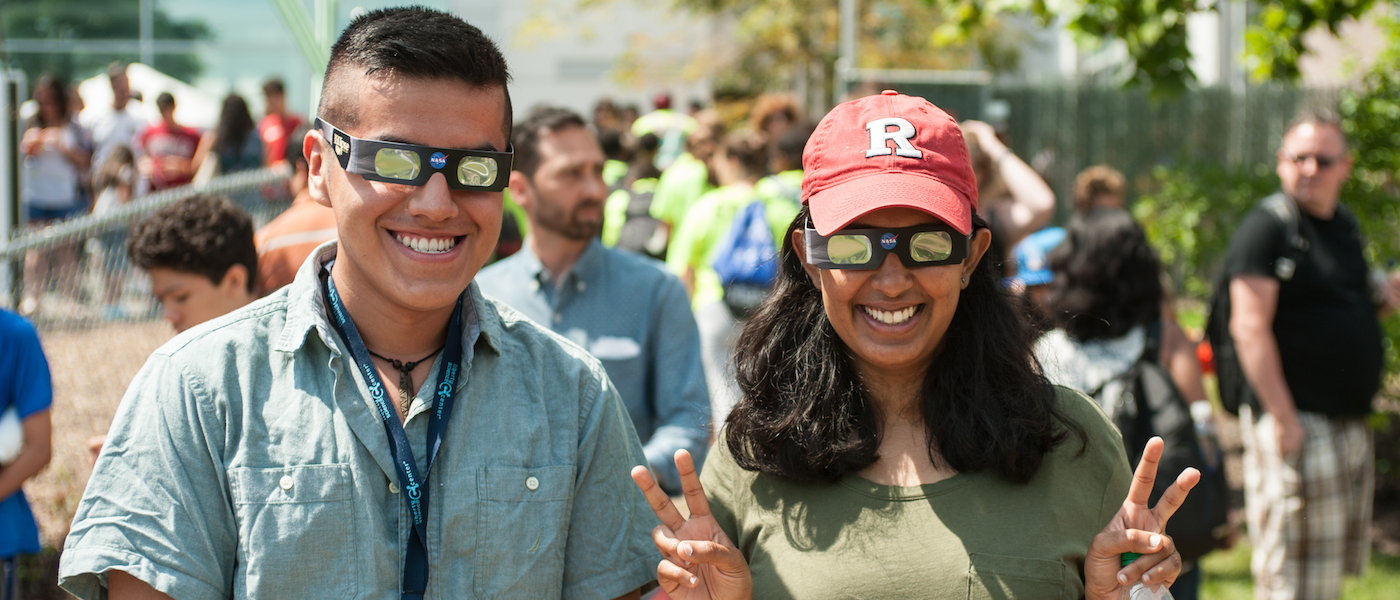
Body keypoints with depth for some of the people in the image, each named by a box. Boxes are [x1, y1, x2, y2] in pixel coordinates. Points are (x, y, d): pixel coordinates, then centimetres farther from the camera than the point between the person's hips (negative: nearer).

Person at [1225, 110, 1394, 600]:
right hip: (1300, 425, -9)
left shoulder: (1346, 226, 15)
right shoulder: (1266, 227, -9)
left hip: (1352, 425, 9)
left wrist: (1385, 297, 7)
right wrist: (1284, 420, -21)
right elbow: (1249, 328, -16)